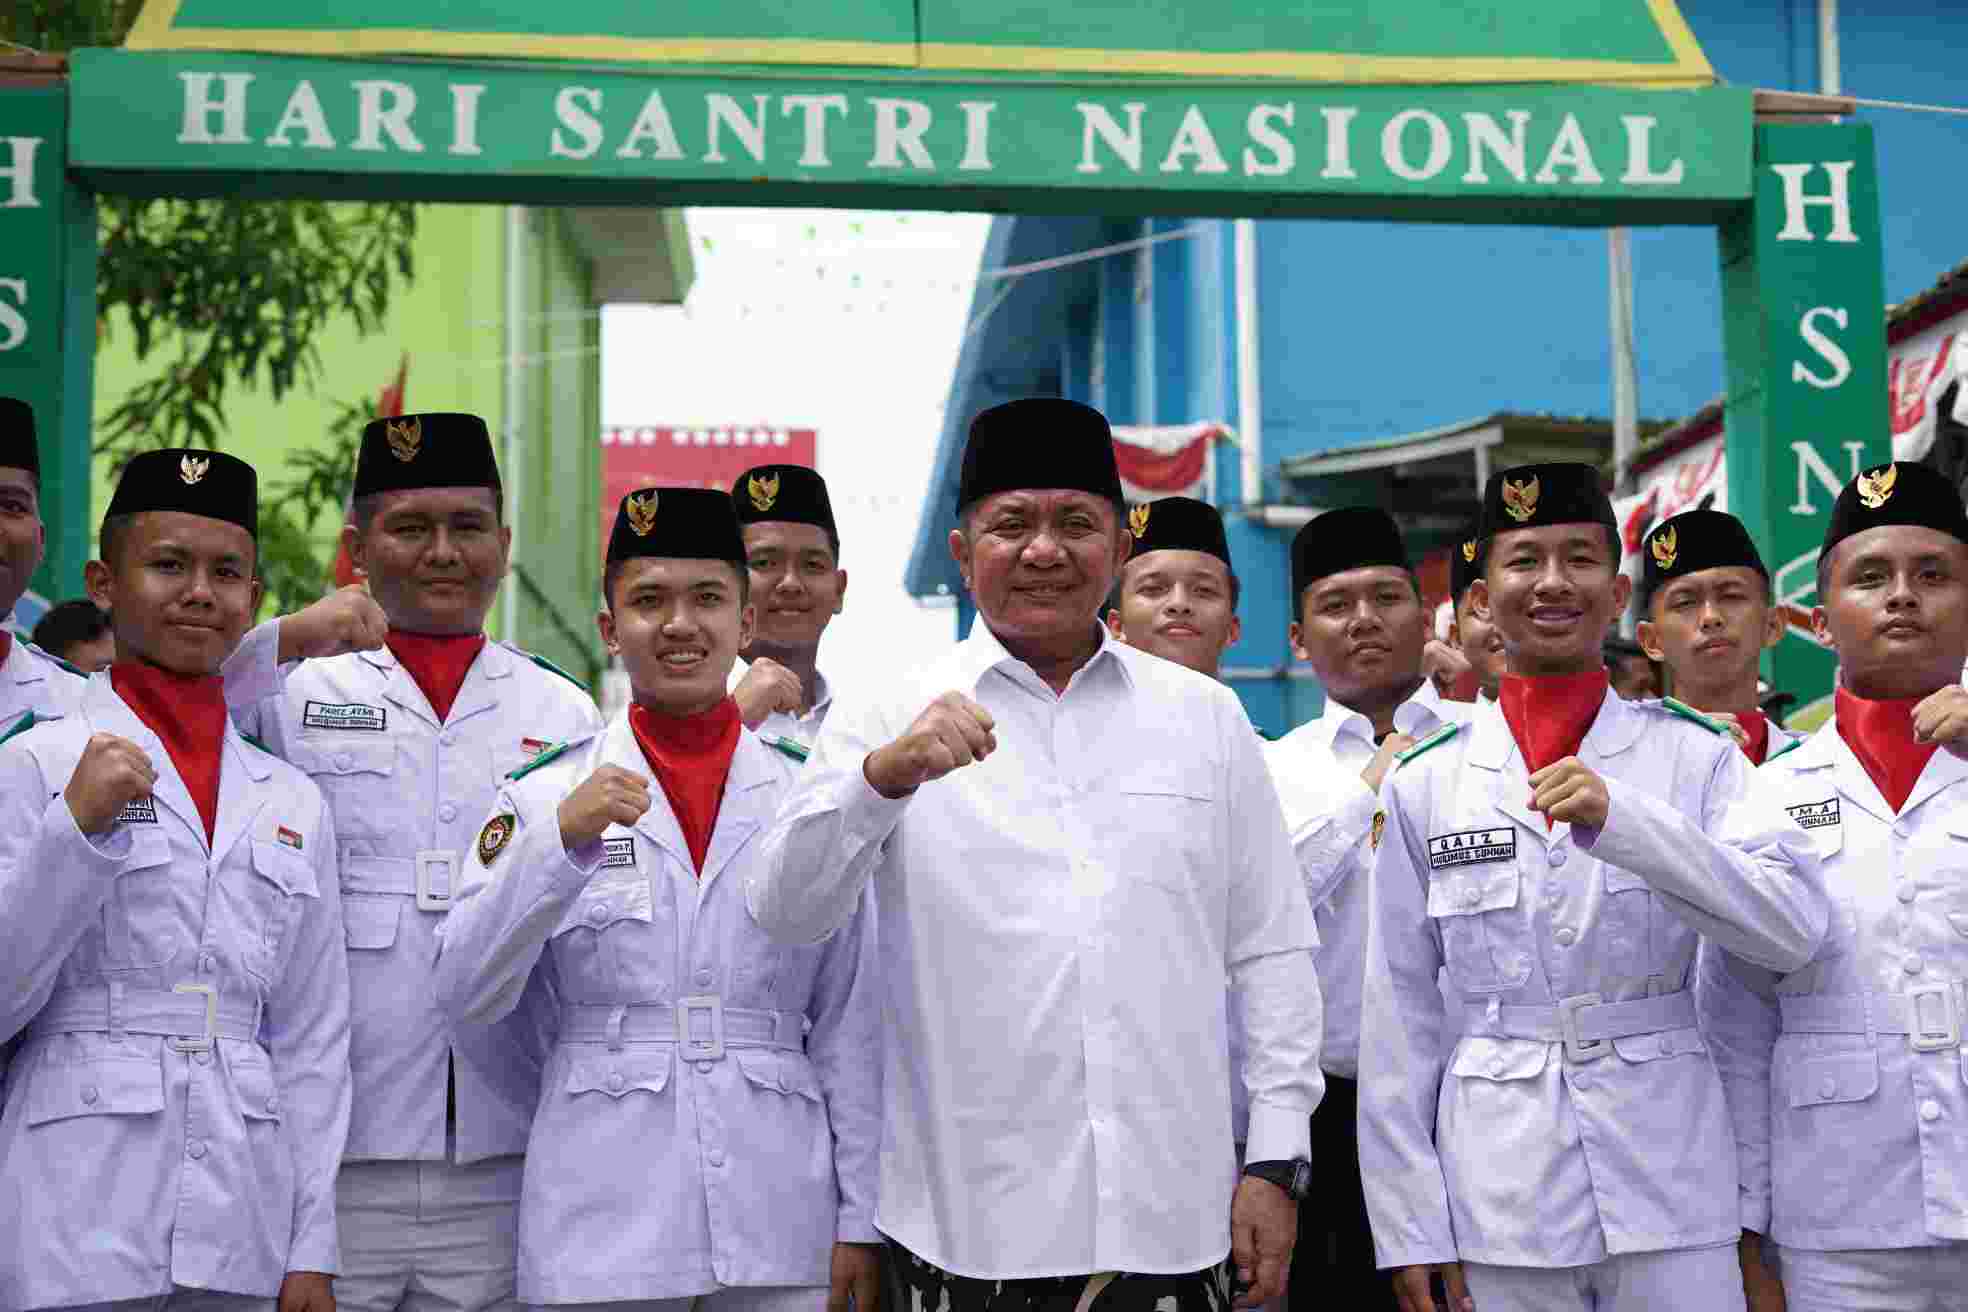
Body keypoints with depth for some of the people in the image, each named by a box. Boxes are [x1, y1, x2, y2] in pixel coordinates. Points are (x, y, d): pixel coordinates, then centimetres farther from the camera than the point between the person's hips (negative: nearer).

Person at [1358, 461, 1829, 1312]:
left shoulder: (1694, 754, 1)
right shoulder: (1425, 785, 3)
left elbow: (1794, 931, -11)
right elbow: (1399, 1016, 4)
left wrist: (1621, 819, -22)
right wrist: (1409, 1228, 2)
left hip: (1670, 1181, 0)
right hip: (1499, 1193, 1)